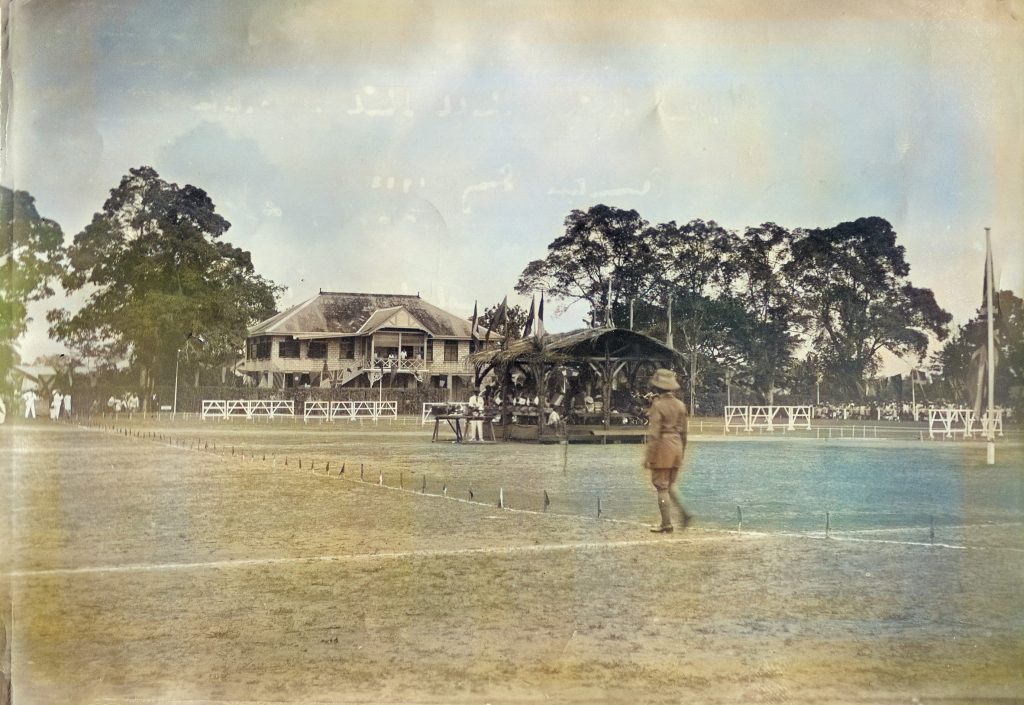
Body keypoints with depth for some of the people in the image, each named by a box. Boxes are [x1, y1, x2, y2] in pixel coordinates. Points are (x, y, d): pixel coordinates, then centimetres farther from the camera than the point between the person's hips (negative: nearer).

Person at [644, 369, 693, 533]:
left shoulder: (658, 405, -13)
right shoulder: (680, 405, 7)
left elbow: (654, 433, -17)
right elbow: (683, 432, 12)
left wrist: (647, 456, -14)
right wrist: (681, 455, 21)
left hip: (662, 447, -7)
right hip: (677, 446, 7)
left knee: (662, 487, 1)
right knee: (670, 485, 19)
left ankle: (666, 525, 4)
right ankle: (684, 513, 3)